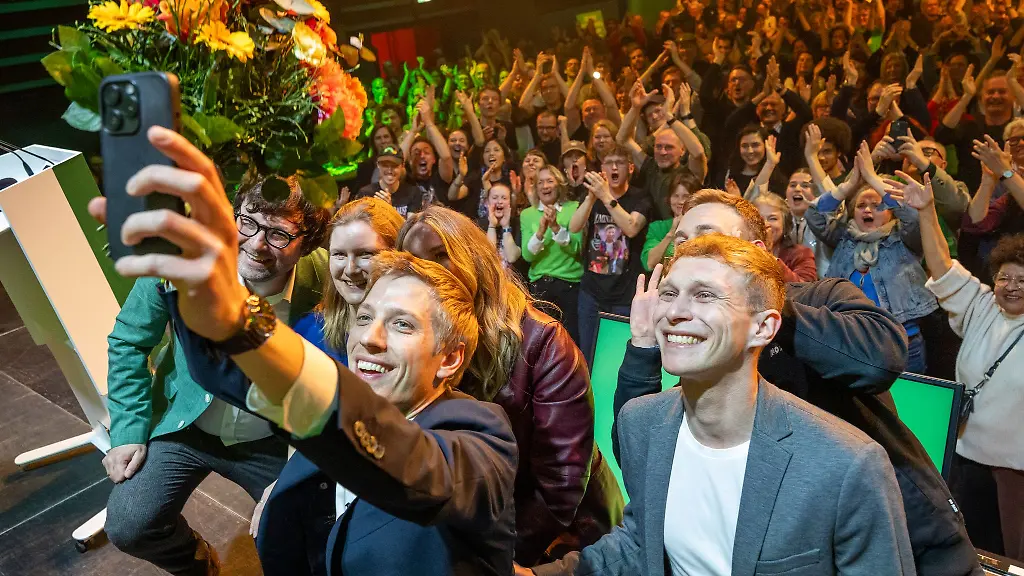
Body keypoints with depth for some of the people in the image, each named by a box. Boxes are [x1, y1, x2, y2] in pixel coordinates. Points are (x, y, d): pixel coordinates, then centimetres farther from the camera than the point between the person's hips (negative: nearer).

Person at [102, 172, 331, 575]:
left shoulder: (322, 280, -25)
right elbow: (128, 343, -4)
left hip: (271, 441, 0)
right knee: (127, 528, -12)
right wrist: (129, 431, -7)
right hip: (185, 424, 1)